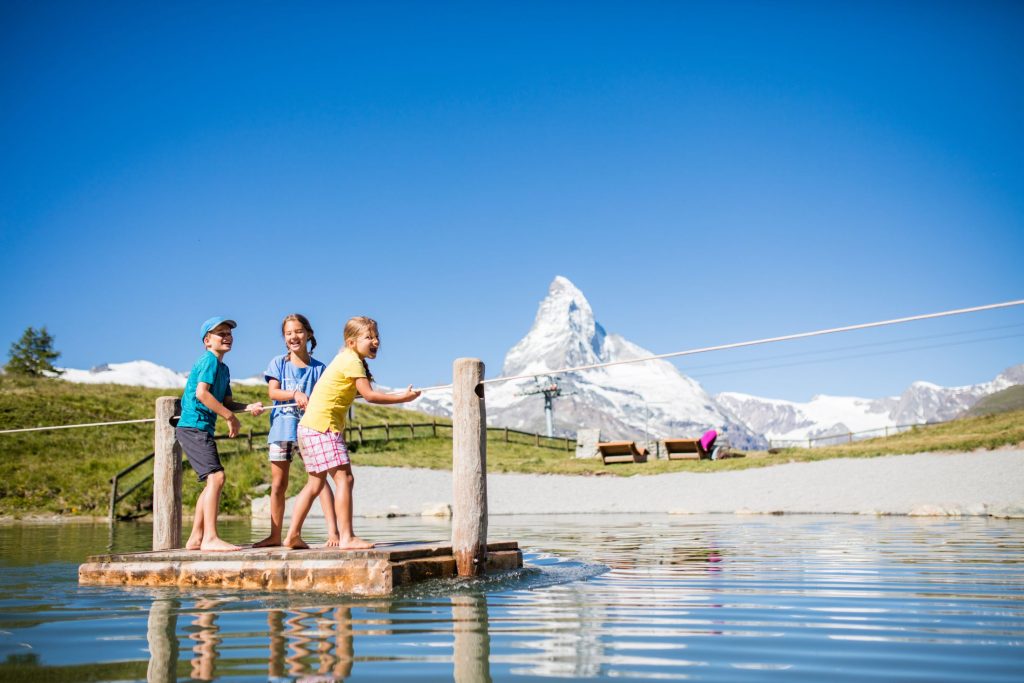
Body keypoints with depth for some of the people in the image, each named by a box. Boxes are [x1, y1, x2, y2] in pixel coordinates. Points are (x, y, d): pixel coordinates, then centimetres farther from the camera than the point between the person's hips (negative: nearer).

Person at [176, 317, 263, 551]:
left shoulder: (223, 368, 20)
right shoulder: (209, 360, -9)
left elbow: (226, 402, 19)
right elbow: (201, 393, -21)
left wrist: (249, 407, 0)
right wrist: (231, 417, -18)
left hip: (203, 429, 11)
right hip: (193, 427, -11)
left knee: (213, 481, 13)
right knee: (216, 476, -19)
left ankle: (195, 538, 19)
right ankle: (210, 538, -20)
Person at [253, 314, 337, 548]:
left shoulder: (318, 368, 6)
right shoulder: (278, 363, 7)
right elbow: (273, 392, -5)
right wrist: (296, 394, -21)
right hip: (282, 427, 2)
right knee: (278, 484, 8)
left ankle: (333, 531, -14)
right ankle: (275, 536, 20)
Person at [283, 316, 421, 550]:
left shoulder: (347, 359, 18)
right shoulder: (352, 360, -11)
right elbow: (369, 395, -15)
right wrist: (402, 398, -11)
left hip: (309, 426, 10)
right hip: (323, 425, -10)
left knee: (316, 482, 15)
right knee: (344, 478, -11)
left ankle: (293, 535, 19)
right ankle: (346, 537, -13)